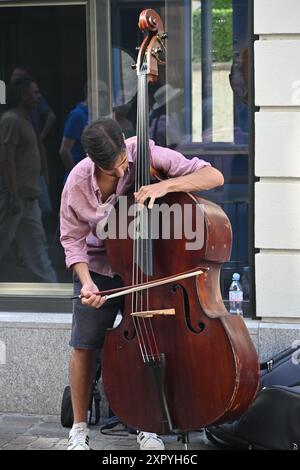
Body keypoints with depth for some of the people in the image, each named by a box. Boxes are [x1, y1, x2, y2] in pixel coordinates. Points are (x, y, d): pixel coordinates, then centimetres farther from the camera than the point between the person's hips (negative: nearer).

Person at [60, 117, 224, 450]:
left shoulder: (145, 155, -22)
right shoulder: (78, 183, -19)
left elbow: (213, 176, -23)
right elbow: (73, 240, -6)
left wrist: (165, 185, -37)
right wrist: (86, 281, -23)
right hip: (98, 269, 1)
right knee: (84, 346, -2)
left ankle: (147, 427, 14)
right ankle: (79, 429, 14)